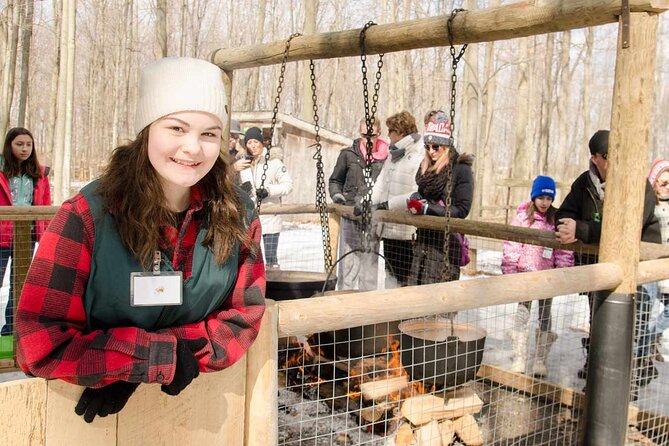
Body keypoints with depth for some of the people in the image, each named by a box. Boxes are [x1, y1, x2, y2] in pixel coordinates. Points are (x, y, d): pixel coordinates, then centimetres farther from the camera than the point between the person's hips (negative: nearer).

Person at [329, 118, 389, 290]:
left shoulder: (386, 156, 1)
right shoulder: (348, 154, 4)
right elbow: (335, 180, 15)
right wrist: (336, 194, -3)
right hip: (350, 214, 0)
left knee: (370, 259, 6)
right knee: (348, 259, 1)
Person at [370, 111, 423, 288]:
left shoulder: (420, 157, -16)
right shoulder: (393, 155, 14)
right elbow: (381, 184, 11)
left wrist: (390, 204, -21)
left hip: (407, 230, -9)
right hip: (389, 228, 9)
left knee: (406, 276, -1)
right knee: (391, 273, 19)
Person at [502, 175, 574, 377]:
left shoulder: (556, 219, 0)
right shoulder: (523, 216, -3)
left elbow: (564, 248, 3)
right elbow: (512, 243, -3)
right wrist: (509, 268, -7)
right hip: (526, 272, -1)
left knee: (545, 316, 10)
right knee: (522, 313, 0)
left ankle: (541, 361, 18)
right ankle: (519, 360, 5)